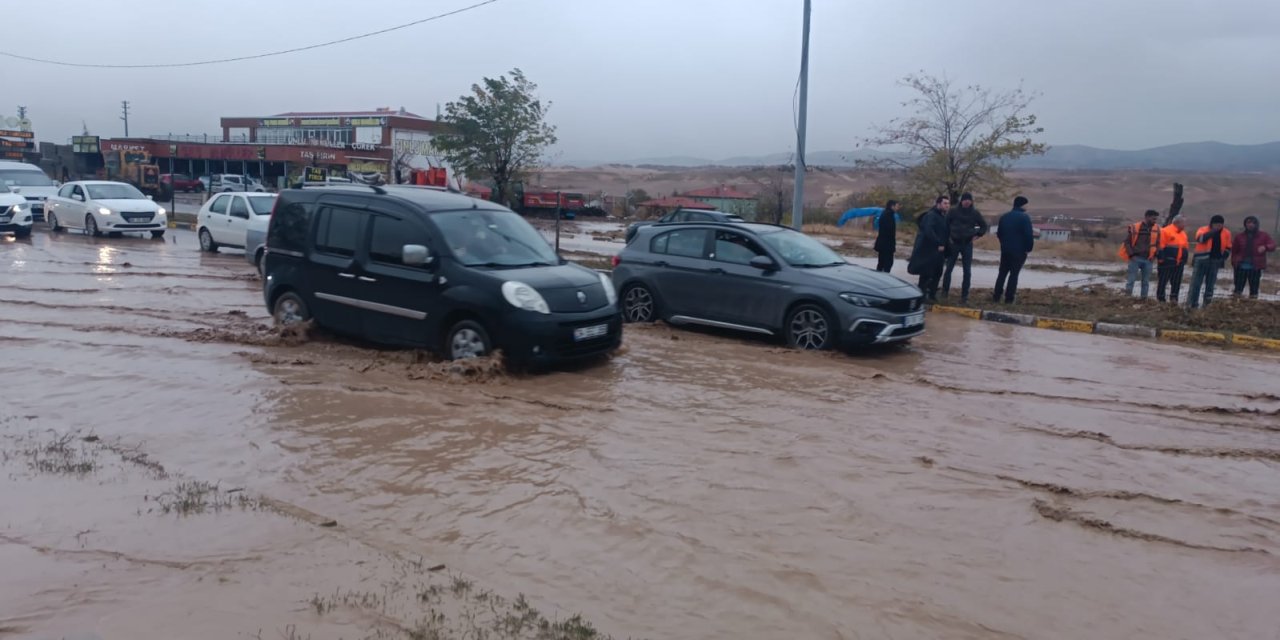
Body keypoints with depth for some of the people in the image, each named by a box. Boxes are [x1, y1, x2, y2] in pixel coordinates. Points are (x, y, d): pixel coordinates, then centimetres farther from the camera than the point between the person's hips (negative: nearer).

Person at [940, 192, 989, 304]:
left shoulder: (975, 213, 1)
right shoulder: (954, 212, -3)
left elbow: (984, 226, 12)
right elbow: (946, 224, 5)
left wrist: (977, 235, 0)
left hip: (967, 244, 1)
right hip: (954, 243, -1)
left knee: (967, 271, -1)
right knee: (948, 268, 3)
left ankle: (964, 296, 3)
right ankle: (945, 291, 18)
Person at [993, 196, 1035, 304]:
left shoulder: (1004, 217, 9)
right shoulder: (1024, 217, -13)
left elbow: (999, 233, 15)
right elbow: (1029, 235, -17)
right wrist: (1029, 248, -6)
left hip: (1005, 250, 6)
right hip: (1019, 250, -6)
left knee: (1002, 272, 12)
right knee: (1014, 274, 0)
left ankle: (996, 296, 10)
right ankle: (1009, 298, 0)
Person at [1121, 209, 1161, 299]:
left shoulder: (1157, 229, 5)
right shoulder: (1135, 228, -5)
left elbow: (1158, 244, 13)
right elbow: (1127, 242, -1)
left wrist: (1154, 255, 0)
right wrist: (1131, 254, -9)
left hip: (1148, 260, 3)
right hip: (1135, 258, -3)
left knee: (1146, 281, 7)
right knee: (1131, 279, -4)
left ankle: (1144, 298, 12)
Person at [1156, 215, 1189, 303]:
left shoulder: (1183, 234, 17)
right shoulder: (1166, 231, -8)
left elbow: (1186, 247, 25)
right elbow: (1160, 246, -12)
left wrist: (1184, 260, 20)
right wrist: (1161, 258, -15)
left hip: (1179, 263, 8)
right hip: (1167, 262, -7)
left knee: (1177, 282, 7)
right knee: (1163, 280, -2)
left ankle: (1174, 298, 13)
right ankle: (1160, 299, 3)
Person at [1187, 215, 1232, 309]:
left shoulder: (1226, 233, 6)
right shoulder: (1202, 230, -5)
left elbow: (1228, 248, 13)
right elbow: (1201, 238, -26)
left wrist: (1223, 258, 0)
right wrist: (1214, 230, -30)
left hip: (1215, 262, 3)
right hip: (1201, 260, -3)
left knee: (1210, 284, 8)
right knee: (1196, 283, -4)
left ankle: (1207, 304, 15)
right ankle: (1192, 304, -1)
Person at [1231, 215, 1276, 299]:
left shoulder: (1263, 235, 3)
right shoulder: (1240, 237, 6)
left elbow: (1273, 245, -2)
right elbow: (1234, 250, 10)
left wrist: (1265, 247, -24)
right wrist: (1234, 261, 0)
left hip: (1255, 267, -1)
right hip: (1241, 266, 1)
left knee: (1254, 288, 6)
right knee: (1238, 288, 5)